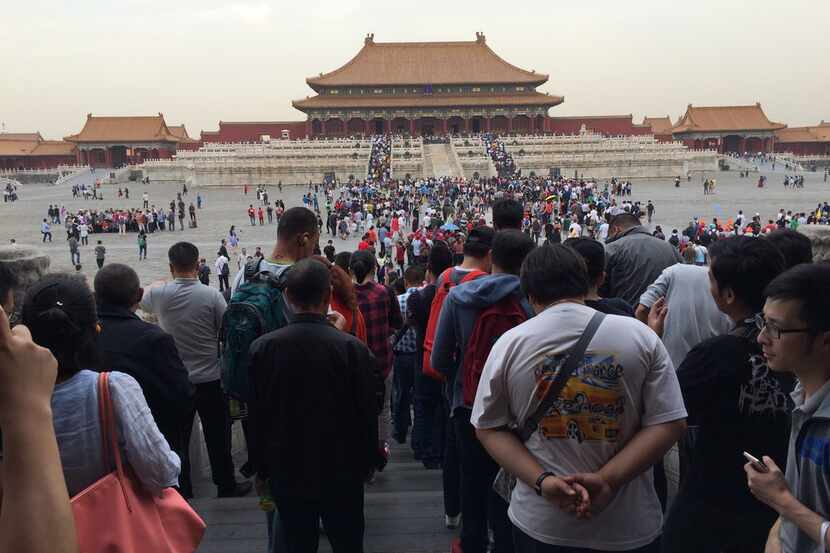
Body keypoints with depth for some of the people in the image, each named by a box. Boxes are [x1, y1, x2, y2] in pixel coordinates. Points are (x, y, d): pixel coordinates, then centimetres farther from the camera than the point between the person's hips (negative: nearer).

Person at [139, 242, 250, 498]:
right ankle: (226, 484, 23)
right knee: (217, 435, 11)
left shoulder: (159, 294, -8)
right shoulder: (212, 295, -16)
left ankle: (181, 489, 26)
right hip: (210, 379, -2)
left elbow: (139, 301, 16)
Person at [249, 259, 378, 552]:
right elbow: (367, 415, -9)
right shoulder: (353, 348, -17)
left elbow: (257, 415, -2)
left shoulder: (262, 347, -11)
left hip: (286, 473, 2)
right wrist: (367, 463, 6)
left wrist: (263, 467, 11)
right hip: (342, 473, -1)